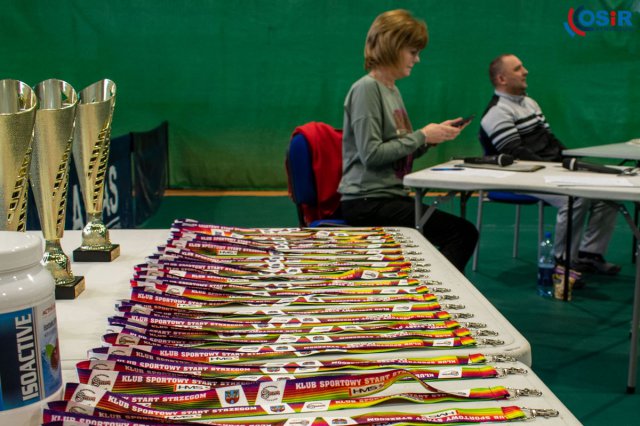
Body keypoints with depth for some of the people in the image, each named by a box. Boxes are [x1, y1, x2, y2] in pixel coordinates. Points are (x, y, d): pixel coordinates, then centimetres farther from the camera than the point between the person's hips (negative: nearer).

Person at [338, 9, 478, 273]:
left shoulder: (392, 90, 16)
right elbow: (371, 154, -20)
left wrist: (433, 136, 3)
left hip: (390, 196, 9)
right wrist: (422, 135, -12)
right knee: (462, 232, -14)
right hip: (367, 202, -9)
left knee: (464, 232, 2)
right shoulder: (366, 89, -12)